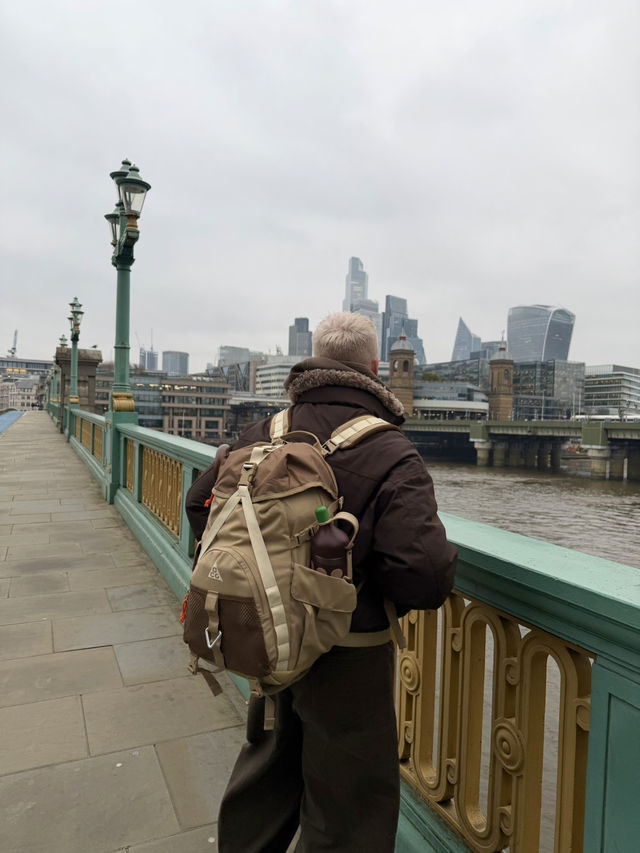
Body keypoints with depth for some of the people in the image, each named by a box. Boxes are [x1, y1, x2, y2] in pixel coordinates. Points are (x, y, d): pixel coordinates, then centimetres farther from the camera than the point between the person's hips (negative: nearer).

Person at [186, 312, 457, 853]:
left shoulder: (265, 434, -5)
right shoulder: (391, 457, -23)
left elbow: (201, 503, 7)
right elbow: (427, 575, -30)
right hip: (348, 659, -6)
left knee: (269, 764, 30)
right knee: (349, 801, 16)